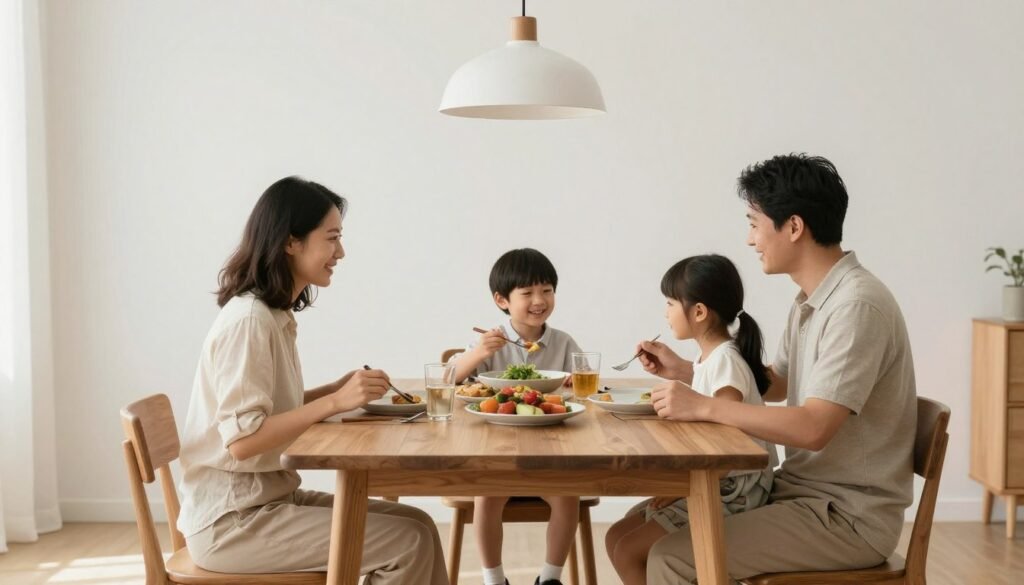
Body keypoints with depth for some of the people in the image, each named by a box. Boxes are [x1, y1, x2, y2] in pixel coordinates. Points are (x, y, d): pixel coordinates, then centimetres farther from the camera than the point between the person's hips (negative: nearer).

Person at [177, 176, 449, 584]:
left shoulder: (275, 315, 9)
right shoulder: (248, 319, -19)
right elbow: (241, 439, -25)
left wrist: (338, 389, 0)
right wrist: (335, 402, -27)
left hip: (268, 497, 9)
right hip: (231, 521, -9)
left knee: (416, 525, 3)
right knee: (409, 545, -13)